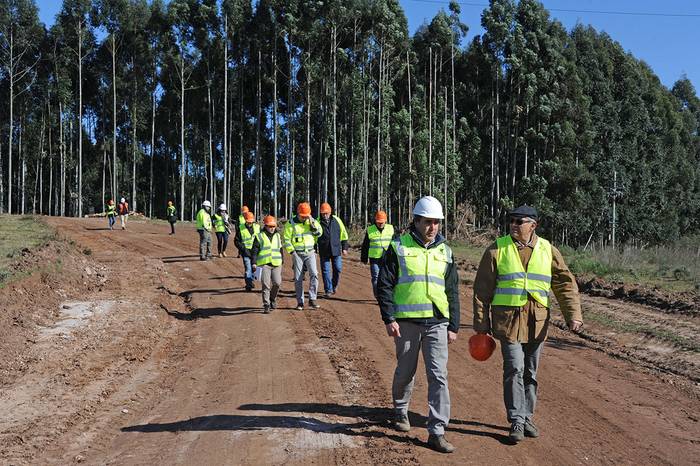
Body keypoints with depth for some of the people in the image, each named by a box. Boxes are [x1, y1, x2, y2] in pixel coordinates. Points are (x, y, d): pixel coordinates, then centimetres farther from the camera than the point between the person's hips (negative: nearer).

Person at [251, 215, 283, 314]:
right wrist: (254, 263, -8)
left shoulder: (277, 236, 17)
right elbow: (254, 250, 0)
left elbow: (280, 250, 24)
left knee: (277, 283, -7)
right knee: (266, 285, -7)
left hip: (276, 264, 3)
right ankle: (266, 305, -1)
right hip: (264, 264, -3)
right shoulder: (259, 237, 3)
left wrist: (281, 263, 21)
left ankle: (273, 299, 20)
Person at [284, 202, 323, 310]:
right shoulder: (291, 224, -4)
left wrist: (312, 222, -13)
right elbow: (286, 239, -3)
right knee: (298, 279, 2)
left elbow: (319, 232, -3)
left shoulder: (312, 221, 5)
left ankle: (312, 299, -10)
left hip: (310, 253, 1)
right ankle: (300, 302, 10)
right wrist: (292, 252, -11)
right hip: (297, 254, -1)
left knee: (314, 274, -16)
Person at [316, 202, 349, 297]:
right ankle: (328, 290, 10)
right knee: (325, 271, 0)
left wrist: (344, 247, 6)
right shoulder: (318, 222, -2)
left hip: (336, 250, 1)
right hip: (324, 251, -1)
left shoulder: (336, 220, 2)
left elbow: (343, 234, 9)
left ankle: (334, 285, 28)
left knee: (338, 269, 3)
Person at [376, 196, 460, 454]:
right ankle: (400, 411, 38)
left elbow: (452, 292, 15)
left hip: (437, 322, 2)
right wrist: (389, 319, -10)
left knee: (438, 376, -5)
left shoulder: (444, 251, 10)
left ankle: (437, 432, -2)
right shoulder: (398, 248, -1)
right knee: (405, 372, 12)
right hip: (407, 321, -2)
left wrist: (454, 326, 12)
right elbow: (384, 285, -2)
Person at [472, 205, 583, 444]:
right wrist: (481, 322, -1)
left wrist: (573, 314, -7)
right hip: (508, 319, -3)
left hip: (537, 322, 3)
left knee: (530, 372, 12)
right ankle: (516, 421, 2)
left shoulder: (548, 251, 5)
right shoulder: (497, 250, -2)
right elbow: (482, 289, 1)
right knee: (514, 370, -8)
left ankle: (527, 417, 26)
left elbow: (565, 283, 5)